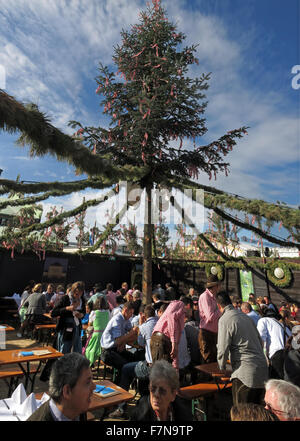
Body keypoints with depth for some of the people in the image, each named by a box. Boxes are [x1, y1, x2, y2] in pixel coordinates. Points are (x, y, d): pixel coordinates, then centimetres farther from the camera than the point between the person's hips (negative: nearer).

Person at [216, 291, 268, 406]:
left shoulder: (224, 320, -13)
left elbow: (223, 349, -13)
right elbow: (260, 341, 17)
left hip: (245, 372, -8)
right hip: (262, 370, 8)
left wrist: (221, 368, 4)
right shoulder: (245, 316, 10)